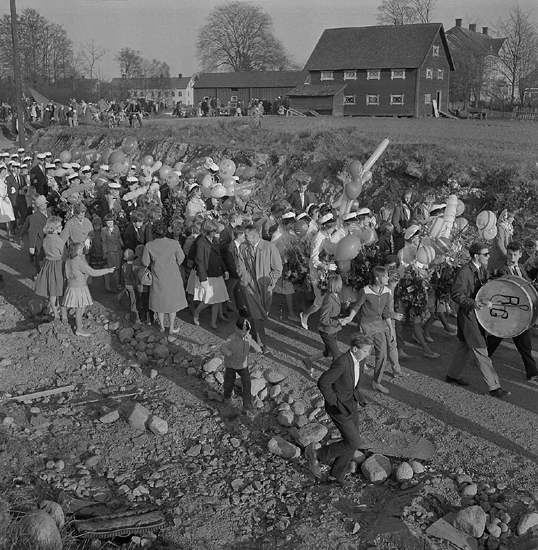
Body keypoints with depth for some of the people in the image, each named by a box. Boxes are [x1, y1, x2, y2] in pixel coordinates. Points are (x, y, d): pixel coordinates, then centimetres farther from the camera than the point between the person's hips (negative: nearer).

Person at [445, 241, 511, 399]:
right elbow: (456, 294, -20)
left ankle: (453, 375, 36)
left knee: (465, 346, 20)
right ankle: (494, 387, -3)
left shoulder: (483, 270, 8)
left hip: (478, 314, 9)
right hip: (468, 315, -9)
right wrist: (473, 303, -30)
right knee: (480, 352, -6)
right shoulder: (464, 273, -20)